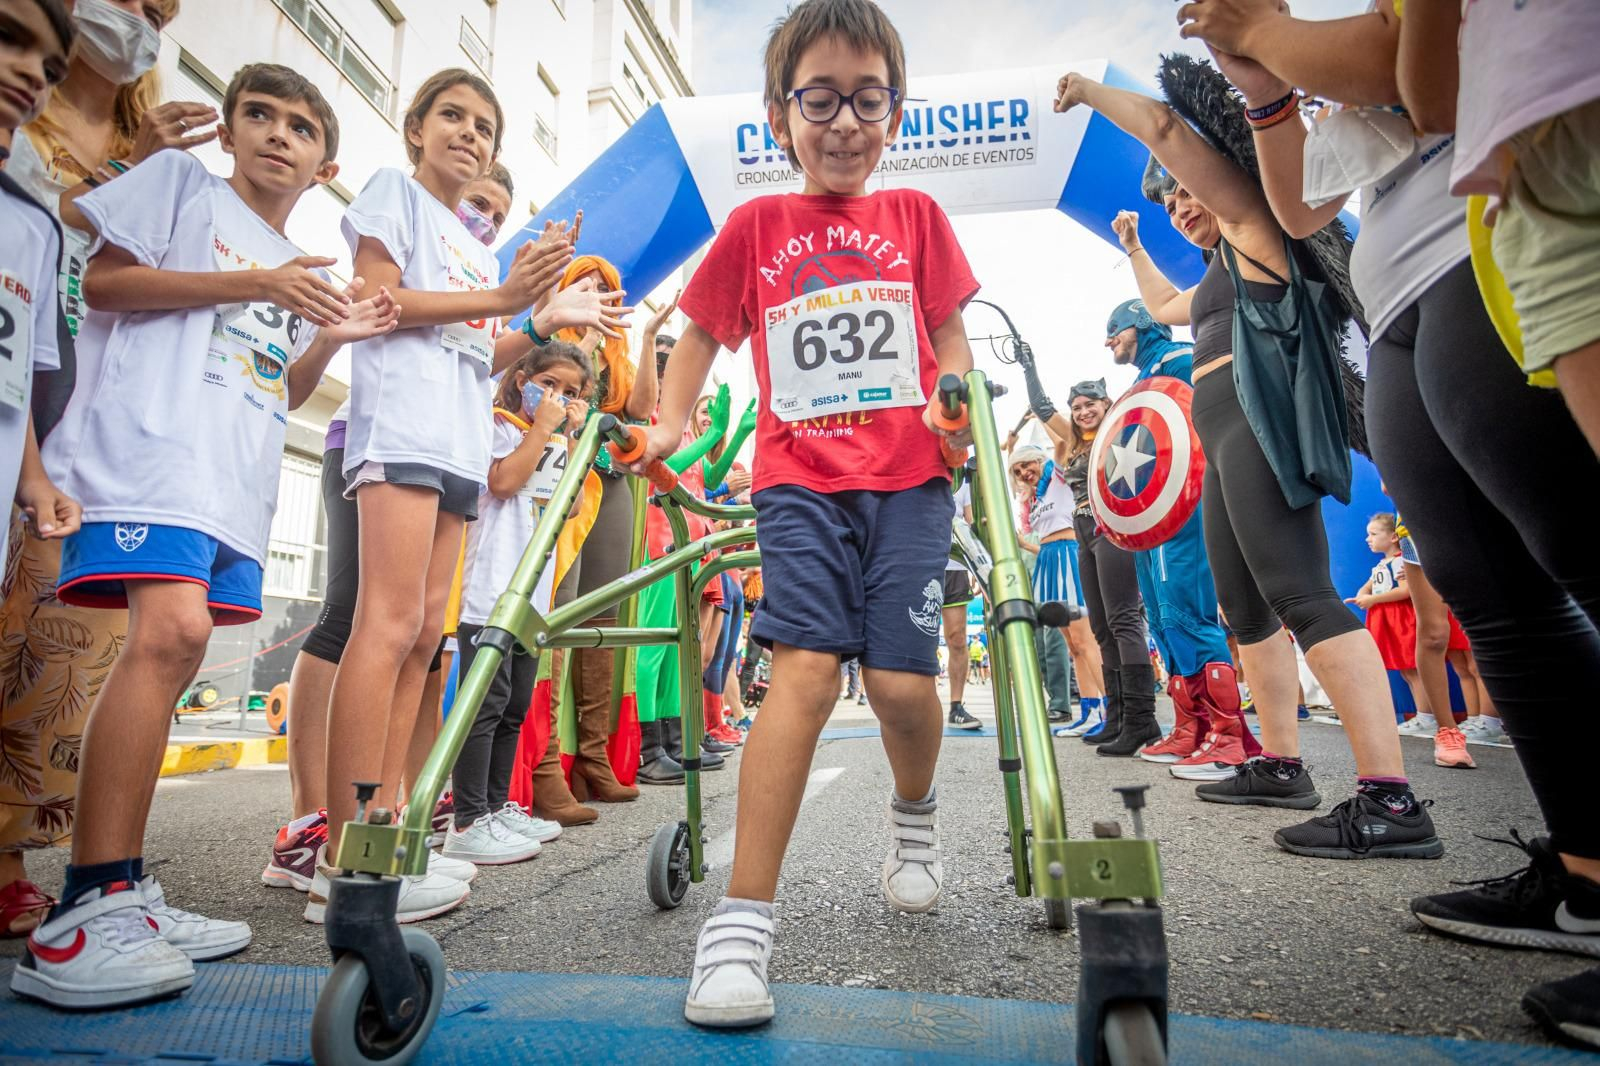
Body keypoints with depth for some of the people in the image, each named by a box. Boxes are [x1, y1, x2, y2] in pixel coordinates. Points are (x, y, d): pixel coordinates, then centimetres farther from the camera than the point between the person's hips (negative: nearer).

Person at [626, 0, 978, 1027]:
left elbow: (950, 335, 14)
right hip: (800, 477, -1)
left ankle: (915, 812, 29)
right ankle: (744, 917, -9)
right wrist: (672, 422, 4)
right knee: (805, 666, -17)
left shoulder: (915, 215, 16)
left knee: (902, 678, -6)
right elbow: (704, 330, 18)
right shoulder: (757, 225, 14)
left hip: (908, 476, 1)